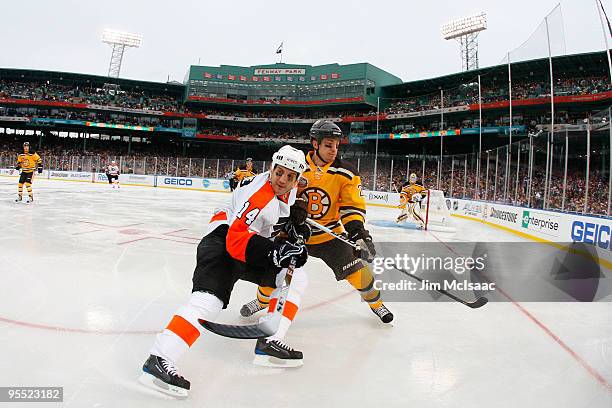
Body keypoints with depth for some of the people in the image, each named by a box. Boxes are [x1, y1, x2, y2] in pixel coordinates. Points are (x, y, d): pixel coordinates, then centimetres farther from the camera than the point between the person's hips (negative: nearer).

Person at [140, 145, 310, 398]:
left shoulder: (290, 189, 2)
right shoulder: (259, 194, -26)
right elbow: (236, 240, -33)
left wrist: (294, 228, 1)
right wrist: (275, 251, -43)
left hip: (254, 245, 9)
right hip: (222, 240, -9)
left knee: (296, 277, 5)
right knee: (211, 298, -30)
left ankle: (268, 343, 0)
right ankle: (158, 360, -28)